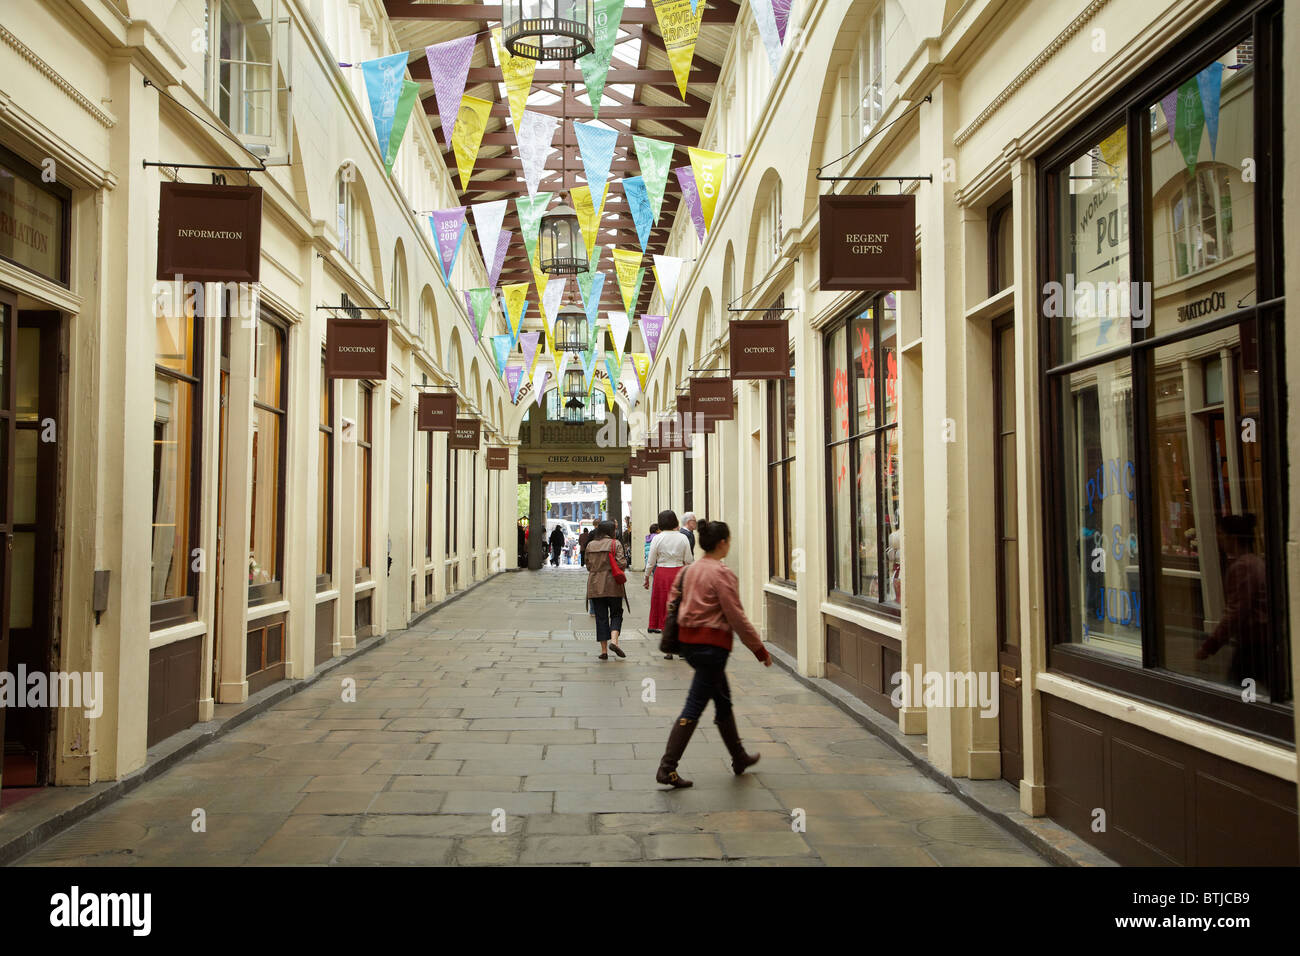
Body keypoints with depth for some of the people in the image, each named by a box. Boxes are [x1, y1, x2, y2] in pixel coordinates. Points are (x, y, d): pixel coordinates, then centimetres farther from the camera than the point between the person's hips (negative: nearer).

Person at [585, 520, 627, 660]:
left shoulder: (590, 545, 8)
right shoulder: (615, 544, -4)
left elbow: (587, 564, 10)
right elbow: (621, 563, -11)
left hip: (594, 585, 3)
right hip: (612, 584, -3)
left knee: (600, 616, 6)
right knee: (616, 613, 8)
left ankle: (604, 650, 5)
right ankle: (614, 641, -13)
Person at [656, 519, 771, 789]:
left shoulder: (690, 571, 8)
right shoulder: (722, 573, -15)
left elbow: (673, 600, 11)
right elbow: (737, 617, -15)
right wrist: (760, 650, -7)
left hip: (689, 642, 9)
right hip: (712, 645, -9)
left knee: (723, 701, 21)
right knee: (694, 707, -4)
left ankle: (740, 759, 34)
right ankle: (667, 768, -4)